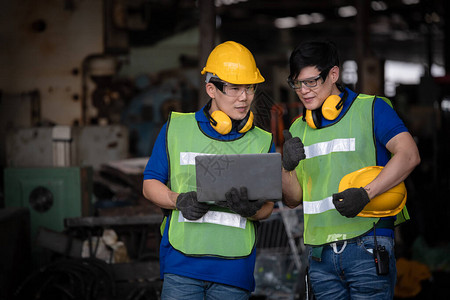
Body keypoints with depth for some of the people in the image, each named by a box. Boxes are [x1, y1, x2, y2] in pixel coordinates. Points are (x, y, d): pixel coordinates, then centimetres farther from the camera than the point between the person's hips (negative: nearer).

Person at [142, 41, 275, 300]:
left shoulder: (262, 142, 10)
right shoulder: (177, 128, 7)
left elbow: (267, 207, 8)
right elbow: (151, 184, 9)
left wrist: (249, 208, -16)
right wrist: (179, 201, -11)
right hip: (182, 262, -1)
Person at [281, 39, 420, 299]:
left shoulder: (371, 109, 1)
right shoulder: (298, 128, 16)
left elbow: (409, 155, -12)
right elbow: (293, 200, 15)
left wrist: (365, 193, -22)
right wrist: (286, 168, -7)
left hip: (368, 247, -5)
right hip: (320, 254, 5)